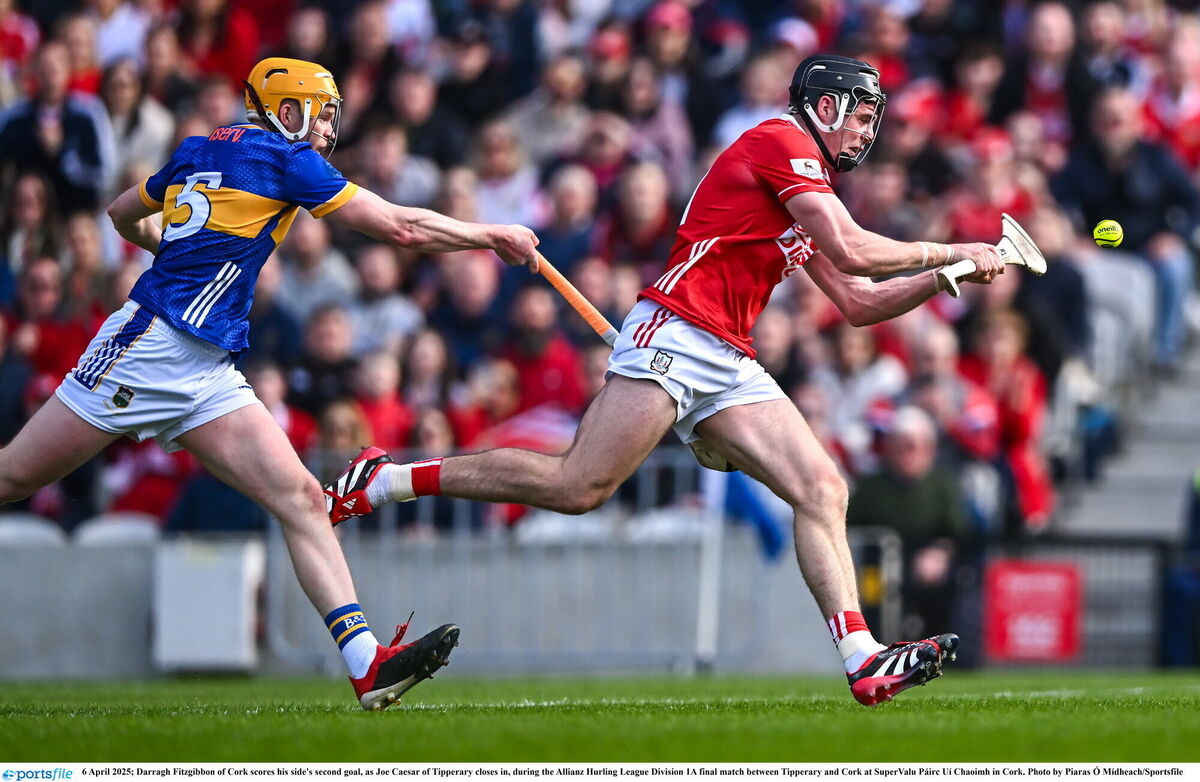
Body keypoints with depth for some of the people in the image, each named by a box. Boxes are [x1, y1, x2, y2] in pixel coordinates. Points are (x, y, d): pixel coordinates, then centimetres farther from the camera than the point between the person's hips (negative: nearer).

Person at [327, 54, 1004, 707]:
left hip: (730, 367, 10)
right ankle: (382, 481, -5)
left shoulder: (811, 187, 27)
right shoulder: (782, 141, -2)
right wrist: (949, 252, 2)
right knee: (579, 487, -17)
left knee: (824, 492, -5)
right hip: (677, 335, -10)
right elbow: (853, 251, -11)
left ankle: (865, 662, -13)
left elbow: (859, 302, 29)